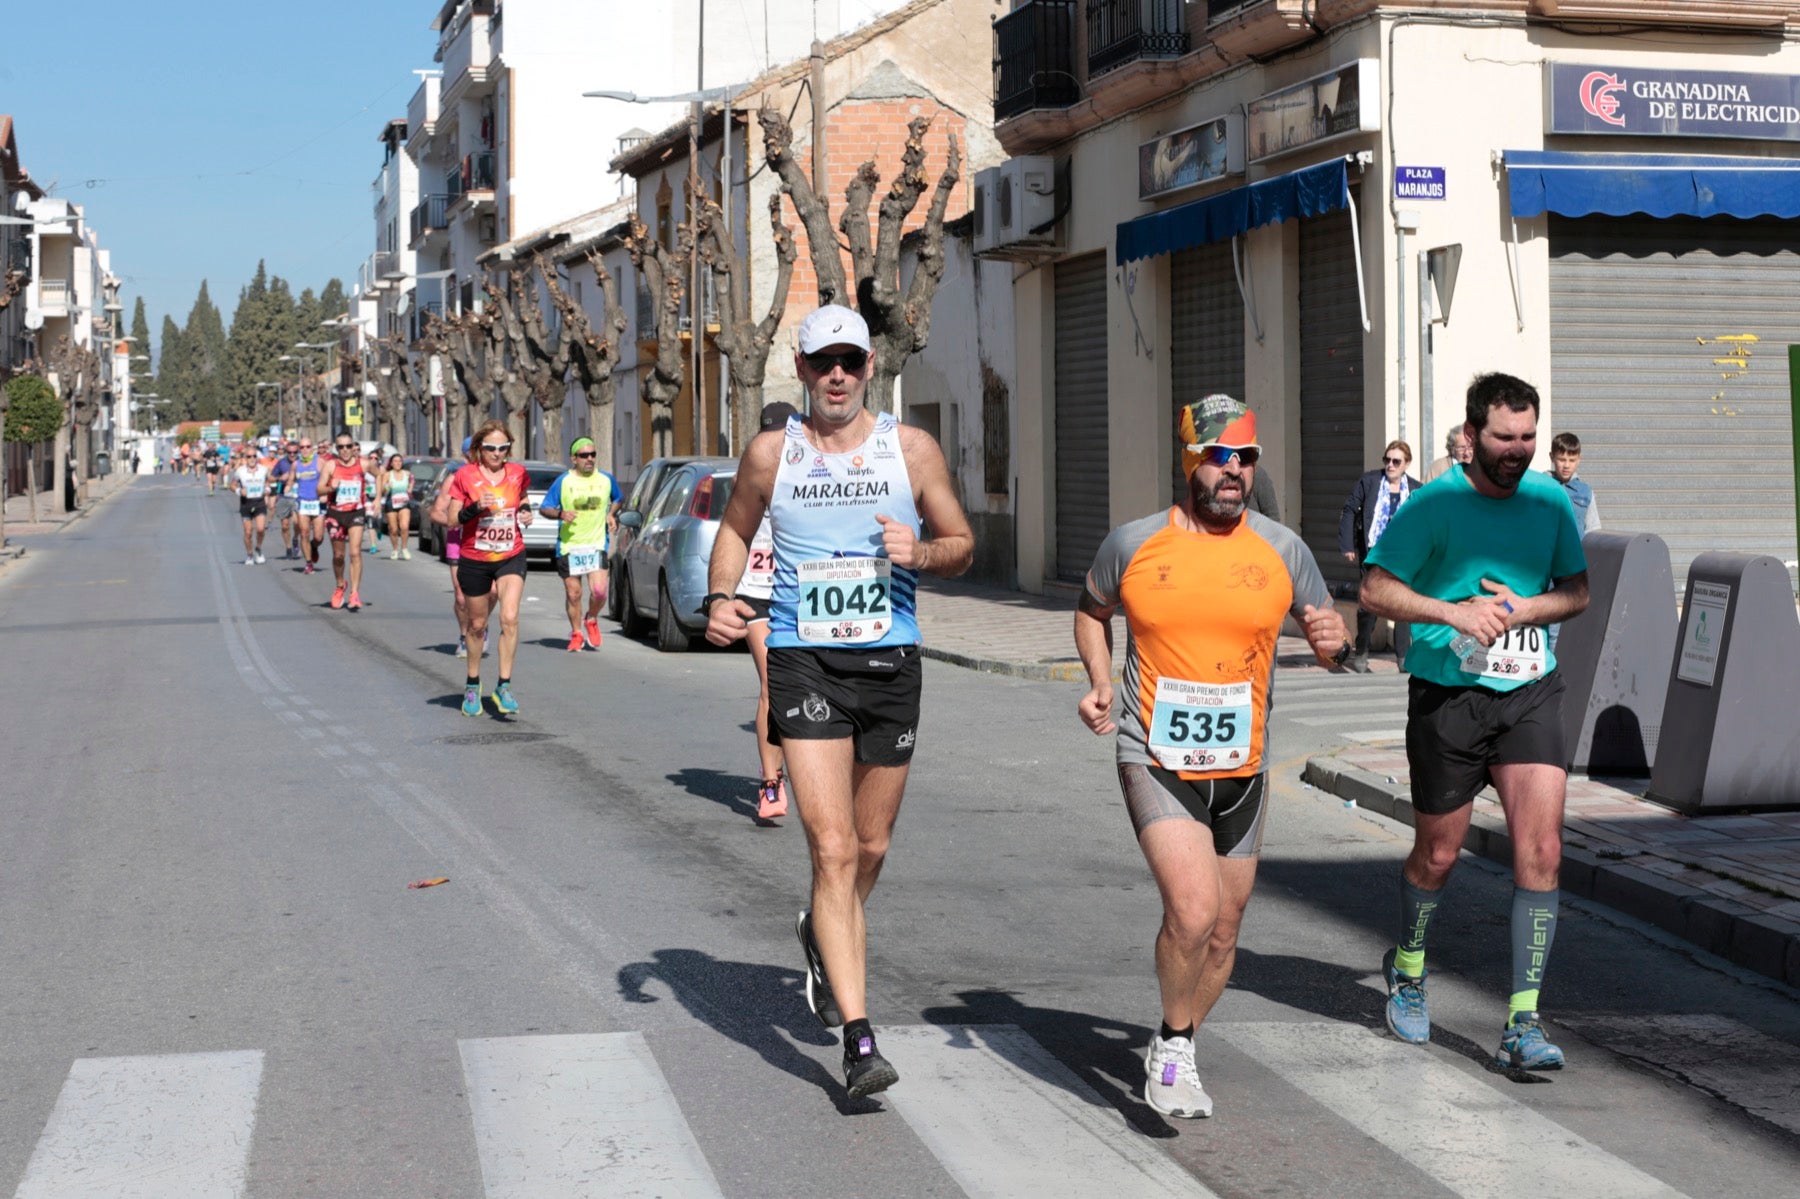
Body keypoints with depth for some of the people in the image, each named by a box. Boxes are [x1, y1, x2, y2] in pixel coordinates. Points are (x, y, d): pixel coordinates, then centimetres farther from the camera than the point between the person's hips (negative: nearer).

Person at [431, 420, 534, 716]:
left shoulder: (518, 474, 2)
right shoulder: (464, 476, -7)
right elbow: (451, 519, -8)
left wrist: (526, 513, 7)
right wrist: (476, 507, -22)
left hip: (511, 557, 1)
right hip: (474, 560, -1)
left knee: (510, 617, -19)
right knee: (476, 624, 11)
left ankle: (504, 686, -12)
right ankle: (473, 685, 32)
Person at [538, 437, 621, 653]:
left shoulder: (606, 479, 7)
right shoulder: (563, 481, 0)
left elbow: (618, 499, 27)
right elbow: (543, 509, 3)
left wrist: (612, 515, 8)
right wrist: (560, 514, -17)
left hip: (597, 544, 1)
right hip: (568, 545, -1)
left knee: (599, 591, -13)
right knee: (573, 593, 3)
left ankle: (591, 620, 17)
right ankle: (576, 633, 23)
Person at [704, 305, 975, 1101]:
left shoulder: (912, 450, 3)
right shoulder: (771, 453, 3)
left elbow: (961, 546, 9)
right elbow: (735, 528, 18)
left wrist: (919, 552, -13)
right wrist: (719, 596, 0)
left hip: (890, 661, 2)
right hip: (804, 660, -2)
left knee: (870, 848, 15)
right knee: (832, 849, -12)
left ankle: (822, 934, 49)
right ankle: (858, 1040, -13)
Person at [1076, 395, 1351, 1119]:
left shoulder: (1283, 550, 1)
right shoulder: (1131, 544, -3)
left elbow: (1327, 635, 11)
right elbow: (1092, 610, 17)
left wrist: (1334, 642, -13)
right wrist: (1099, 680, 1)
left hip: (1241, 769, 3)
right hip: (1156, 762, -3)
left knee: (1223, 933, 12)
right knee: (1193, 911, -21)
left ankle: (1174, 1051, 37)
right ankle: (1174, 1047, 4)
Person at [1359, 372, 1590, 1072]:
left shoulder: (1551, 500, 4)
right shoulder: (1434, 504, -9)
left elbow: (1577, 591, 13)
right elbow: (1375, 591, -11)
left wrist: (1523, 609, -8)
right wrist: (1453, 612, -25)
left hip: (1530, 694, 3)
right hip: (1446, 696, -3)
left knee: (1541, 851, -10)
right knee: (1437, 855, 10)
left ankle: (1522, 1024, -5)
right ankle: (1407, 970, 41)